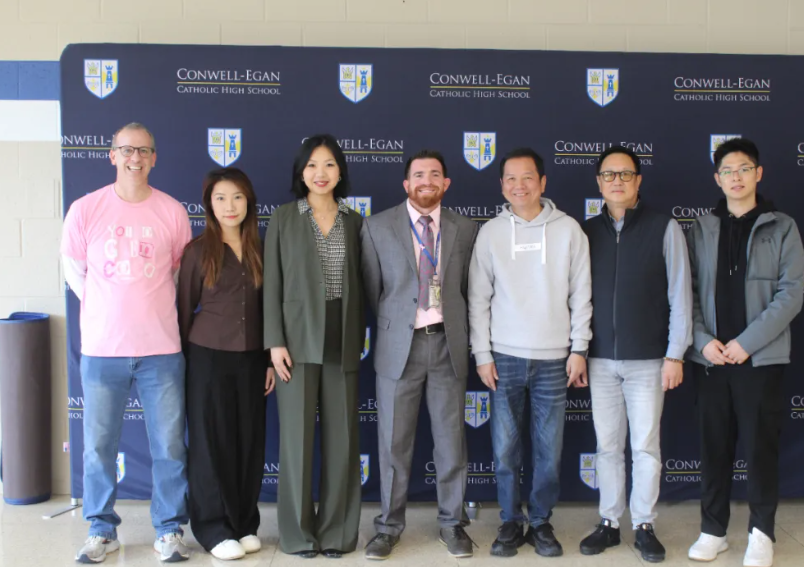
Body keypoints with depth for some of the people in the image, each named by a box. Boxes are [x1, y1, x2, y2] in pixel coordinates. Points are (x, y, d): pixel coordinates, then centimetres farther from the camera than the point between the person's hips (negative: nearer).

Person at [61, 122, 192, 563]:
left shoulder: (172, 211, 0)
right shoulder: (85, 209, -1)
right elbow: (73, 269, 10)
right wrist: (103, 308, 9)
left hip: (162, 349, 0)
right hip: (102, 348, 0)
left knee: (169, 447, 5)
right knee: (98, 446, 8)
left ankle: (169, 530, 21)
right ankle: (102, 531, 25)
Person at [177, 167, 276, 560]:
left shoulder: (260, 250, 6)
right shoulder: (198, 250, -4)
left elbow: (267, 307, 10)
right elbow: (185, 309, 0)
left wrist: (271, 359, 7)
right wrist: (184, 360, 2)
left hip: (250, 358, 4)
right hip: (208, 357, -3)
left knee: (249, 441, 8)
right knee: (211, 442, 3)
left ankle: (245, 524, 20)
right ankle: (214, 528, 14)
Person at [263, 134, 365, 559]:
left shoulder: (354, 222, 8)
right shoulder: (284, 218, 2)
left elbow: (358, 285, 10)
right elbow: (272, 283, -1)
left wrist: (359, 339, 7)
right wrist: (275, 341, -8)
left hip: (341, 341, 2)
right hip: (299, 339, -2)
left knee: (341, 436, 6)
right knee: (297, 435, 3)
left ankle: (336, 529, 19)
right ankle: (298, 531, 16)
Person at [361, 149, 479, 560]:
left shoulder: (465, 229, 5)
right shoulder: (378, 227, 1)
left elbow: (468, 287, 13)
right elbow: (373, 288, 6)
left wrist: (458, 330, 10)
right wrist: (392, 326, 9)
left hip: (448, 344, 1)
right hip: (399, 345, -1)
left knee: (451, 439, 8)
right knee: (394, 442, 6)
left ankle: (452, 523, 22)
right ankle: (389, 526, 19)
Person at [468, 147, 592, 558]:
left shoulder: (568, 229, 1)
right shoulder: (490, 232, 3)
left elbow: (581, 294, 3)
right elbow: (478, 297, 3)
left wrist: (578, 349, -1)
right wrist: (482, 354, -1)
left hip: (554, 359, 0)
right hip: (505, 358, 1)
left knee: (549, 449, 5)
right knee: (505, 448, 4)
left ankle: (541, 522, 21)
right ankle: (511, 522, 20)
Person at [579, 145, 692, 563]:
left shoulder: (664, 228, -2)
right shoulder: (587, 231, 6)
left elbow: (680, 294, -3)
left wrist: (675, 354, -7)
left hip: (648, 358, -2)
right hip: (601, 359, 2)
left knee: (646, 446, 4)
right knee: (607, 445, 9)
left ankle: (644, 526, 17)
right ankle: (609, 523, 20)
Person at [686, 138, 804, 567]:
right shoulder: (701, 229, 8)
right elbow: (687, 291, 5)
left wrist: (746, 342, -13)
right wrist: (703, 339, -10)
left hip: (760, 358, -2)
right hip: (709, 359, 2)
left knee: (760, 447, 3)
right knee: (714, 446, 8)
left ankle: (762, 532, 17)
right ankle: (713, 530, 19)